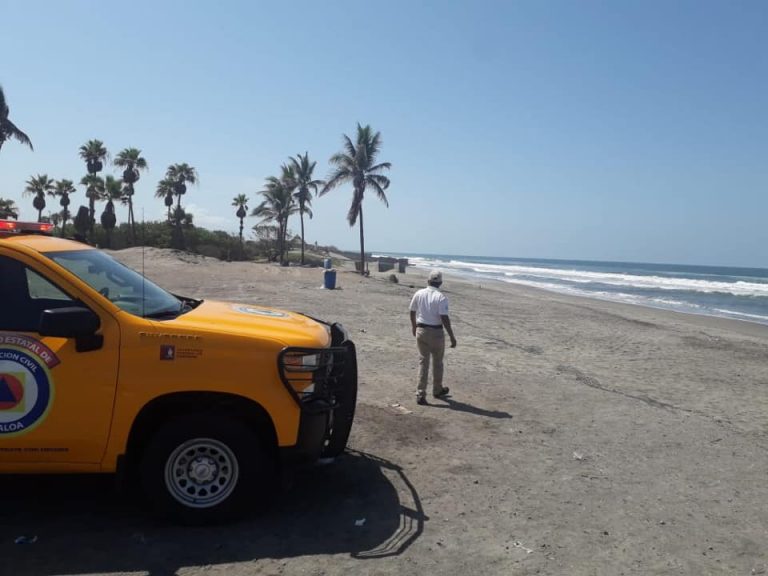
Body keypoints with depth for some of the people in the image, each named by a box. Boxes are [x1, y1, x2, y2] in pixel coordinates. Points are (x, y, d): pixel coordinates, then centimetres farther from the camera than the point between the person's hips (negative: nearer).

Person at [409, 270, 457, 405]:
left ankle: (420, 394, 2)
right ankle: (437, 390, 33)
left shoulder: (418, 294, -1)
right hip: (436, 332, -3)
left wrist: (414, 326, 27)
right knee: (437, 362, 16)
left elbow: (412, 312, 10)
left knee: (423, 361, 8)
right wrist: (452, 337, -13)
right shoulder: (441, 297, -16)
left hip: (421, 331, 3)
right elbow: (445, 318, -20)